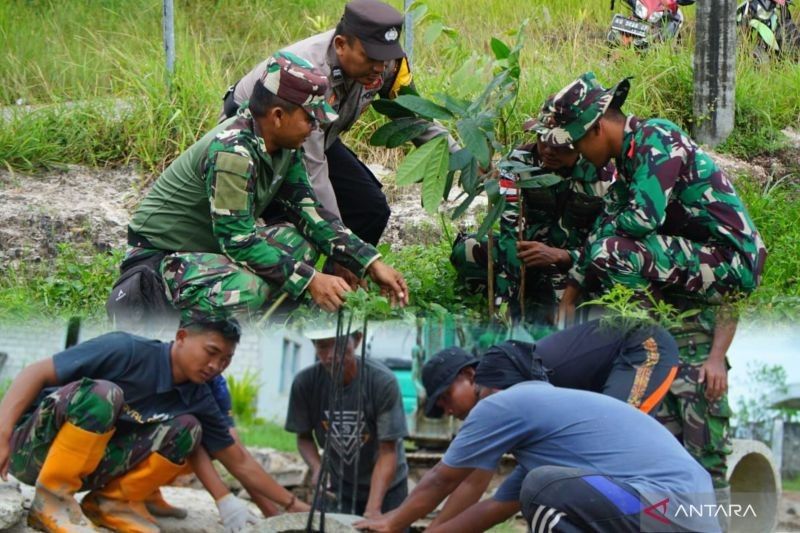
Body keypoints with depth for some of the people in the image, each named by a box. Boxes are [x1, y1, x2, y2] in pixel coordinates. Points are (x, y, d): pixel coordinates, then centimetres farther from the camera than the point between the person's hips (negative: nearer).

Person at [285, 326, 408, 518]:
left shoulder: (383, 382, -25)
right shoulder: (305, 383, -17)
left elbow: (388, 452, -24)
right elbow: (304, 437, -3)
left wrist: (373, 509, -34)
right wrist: (317, 466, -24)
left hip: (386, 487, -2)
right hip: (340, 486, 2)